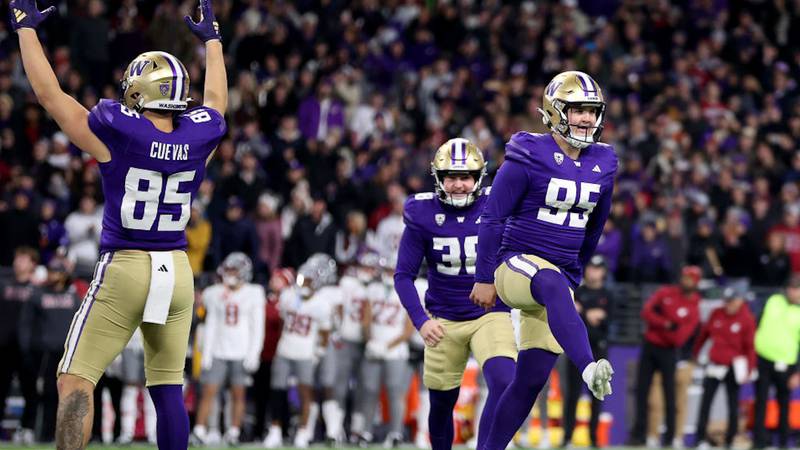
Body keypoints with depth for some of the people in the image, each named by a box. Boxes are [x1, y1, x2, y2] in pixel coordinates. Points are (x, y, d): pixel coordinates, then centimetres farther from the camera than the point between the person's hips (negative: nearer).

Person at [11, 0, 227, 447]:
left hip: (124, 268, -5)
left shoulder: (119, 133, -13)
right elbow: (217, 101, 24)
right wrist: (212, 38, 40)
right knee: (168, 388, 11)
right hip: (177, 272, 5)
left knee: (76, 382, -3)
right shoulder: (198, 138, 0)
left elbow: (49, 92, -3)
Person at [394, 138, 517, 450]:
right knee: (442, 404, 11)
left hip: (490, 315, -1)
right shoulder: (422, 214, -8)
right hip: (443, 321, 1)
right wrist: (421, 321, -17)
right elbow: (404, 276, -5)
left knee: (504, 384, -26)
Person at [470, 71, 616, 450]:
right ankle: (589, 371, -62)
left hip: (558, 276, 6)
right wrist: (485, 278, -9)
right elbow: (493, 217, -9)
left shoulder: (602, 165, 6)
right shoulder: (528, 156, -11)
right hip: (516, 263, -6)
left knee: (531, 379, 2)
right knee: (553, 284, -42)